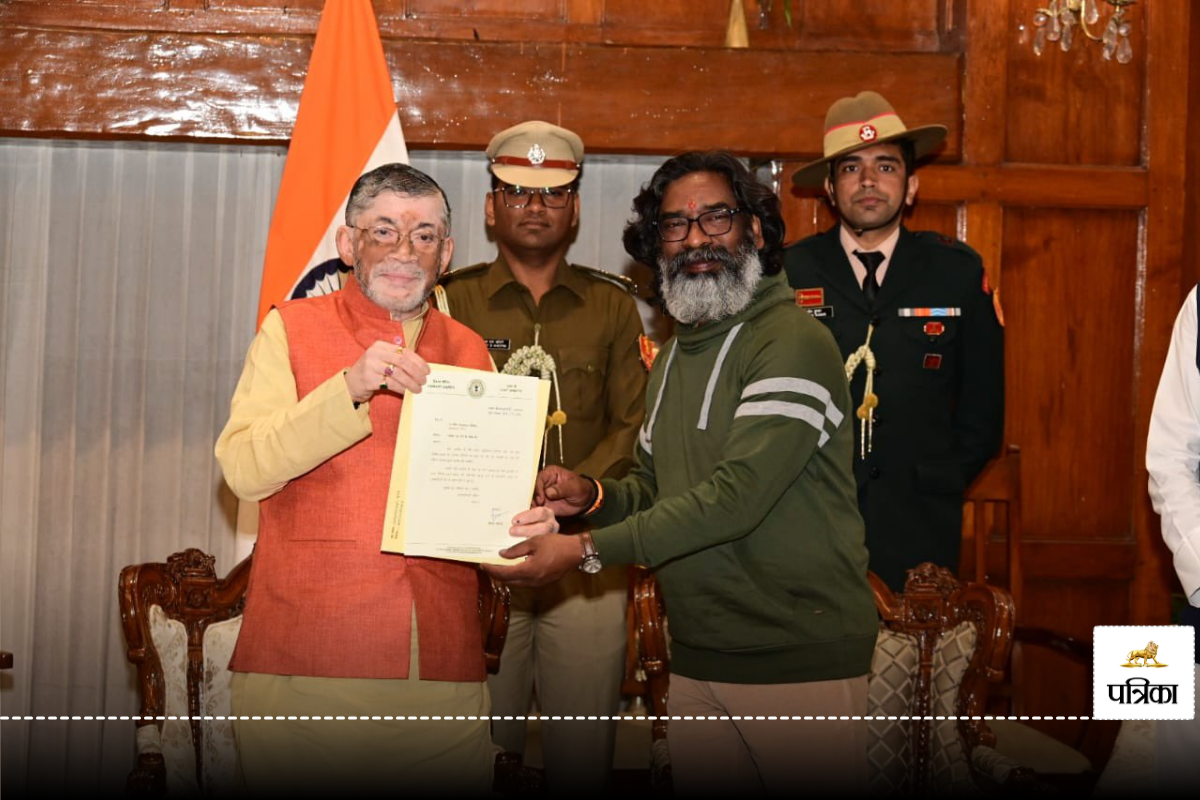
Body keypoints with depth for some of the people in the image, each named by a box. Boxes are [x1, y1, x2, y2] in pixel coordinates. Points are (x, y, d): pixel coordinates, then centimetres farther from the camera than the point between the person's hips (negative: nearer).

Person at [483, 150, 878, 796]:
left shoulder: (794, 343, -14)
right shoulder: (672, 358, 15)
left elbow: (737, 494, -22)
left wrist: (587, 549, -21)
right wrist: (593, 496, 0)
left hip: (800, 660, -7)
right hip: (696, 657, 7)